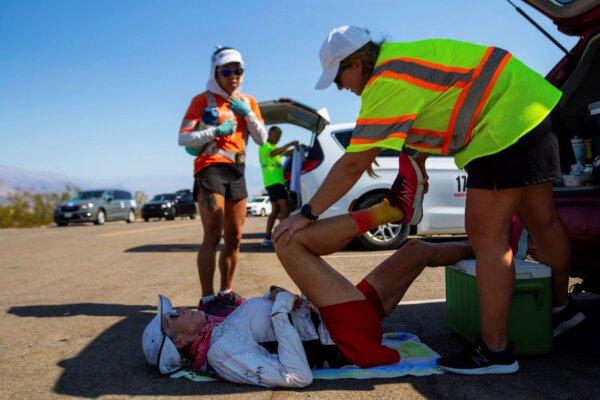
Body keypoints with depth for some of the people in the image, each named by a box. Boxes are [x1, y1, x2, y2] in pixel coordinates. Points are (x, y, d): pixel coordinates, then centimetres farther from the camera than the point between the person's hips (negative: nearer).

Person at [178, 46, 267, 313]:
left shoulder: (248, 101, 15)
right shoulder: (203, 100, 0)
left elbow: (262, 139, 6)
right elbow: (183, 138, -8)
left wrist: (246, 113, -7)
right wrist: (216, 131, -19)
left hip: (237, 171, 6)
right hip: (210, 169, -6)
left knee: (234, 237, 9)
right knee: (213, 236, -15)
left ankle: (226, 291, 20)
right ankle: (207, 298, -15)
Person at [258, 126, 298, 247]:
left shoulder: (273, 147, 25)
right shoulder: (264, 146, -6)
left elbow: (287, 154, 25)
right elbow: (274, 153, -27)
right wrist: (289, 144, -29)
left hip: (277, 182, 10)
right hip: (273, 182, -10)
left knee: (276, 210, 9)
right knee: (285, 208, -17)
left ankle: (267, 238, 9)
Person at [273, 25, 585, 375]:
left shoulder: (387, 81, -19)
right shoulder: (396, 60, 10)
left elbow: (353, 165, -21)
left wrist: (306, 215, -15)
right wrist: (418, 166, 21)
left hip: (504, 121, -10)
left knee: (486, 235, -8)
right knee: (541, 221, 21)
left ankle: (495, 351, -3)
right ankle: (562, 307, 39)